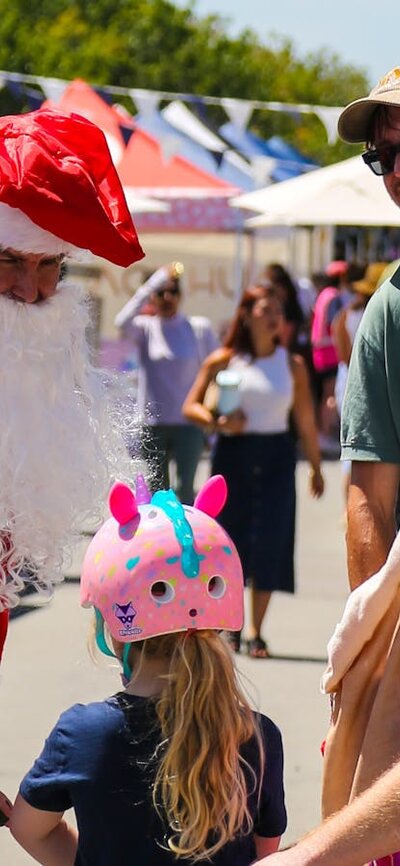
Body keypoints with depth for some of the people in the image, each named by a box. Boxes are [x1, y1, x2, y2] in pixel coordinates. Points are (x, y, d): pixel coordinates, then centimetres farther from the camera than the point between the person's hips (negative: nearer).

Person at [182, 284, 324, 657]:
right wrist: (217, 422, -17)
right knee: (230, 537, 2)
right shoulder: (223, 361, 0)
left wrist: (315, 467, 12)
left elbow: (306, 420, 10)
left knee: (269, 543, -7)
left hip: (275, 457, 1)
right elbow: (191, 405, 1)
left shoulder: (292, 365, 5)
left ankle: (256, 632, 1)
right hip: (232, 454, -1)